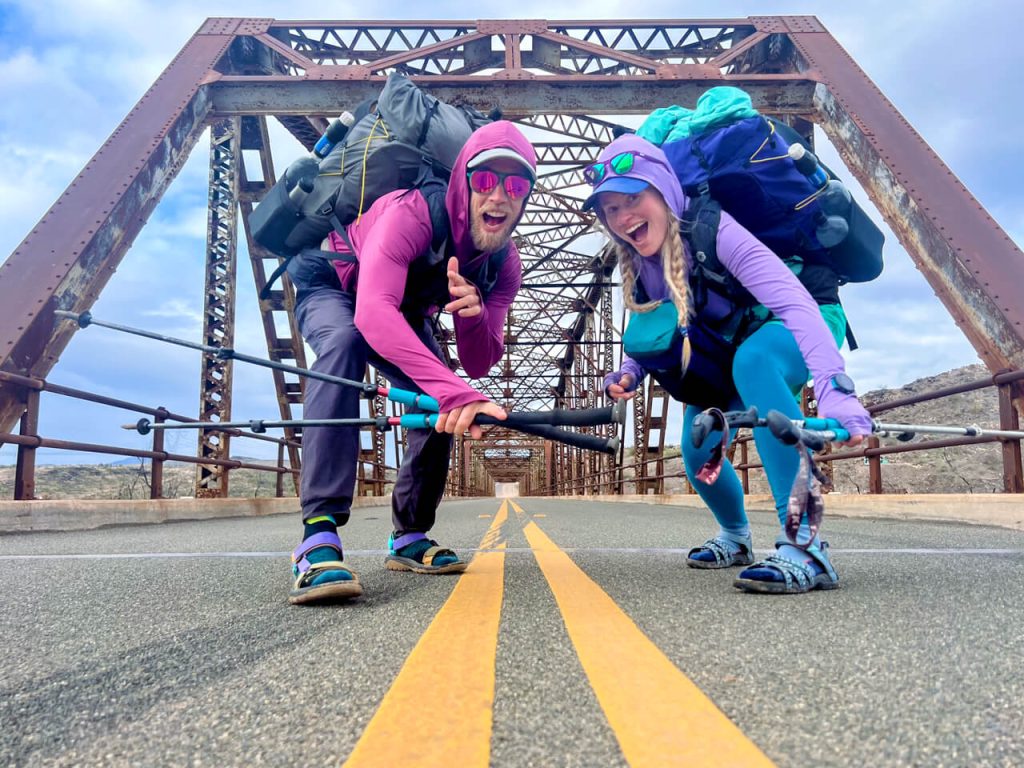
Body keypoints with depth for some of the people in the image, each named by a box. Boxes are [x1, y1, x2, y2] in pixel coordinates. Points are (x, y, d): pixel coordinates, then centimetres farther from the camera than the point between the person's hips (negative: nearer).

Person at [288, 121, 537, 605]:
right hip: (329, 282, -5)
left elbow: (477, 366, -20)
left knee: (445, 407, -14)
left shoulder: (504, 266, -21)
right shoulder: (412, 214, -39)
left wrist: (474, 316, -43)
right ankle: (319, 535, -42)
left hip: (406, 312, 5)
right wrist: (454, 390, -67)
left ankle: (409, 538, 6)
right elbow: (373, 313, -55)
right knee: (344, 341, -38)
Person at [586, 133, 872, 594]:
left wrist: (833, 388, -57)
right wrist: (628, 374, -21)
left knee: (752, 359, -40)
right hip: (725, 356, 7)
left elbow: (793, 302, -43)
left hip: (800, 329, -6)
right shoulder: (637, 267, -12)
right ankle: (735, 538, 34)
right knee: (697, 454, -1)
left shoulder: (711, 230, -32)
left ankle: (805, 547, -40)